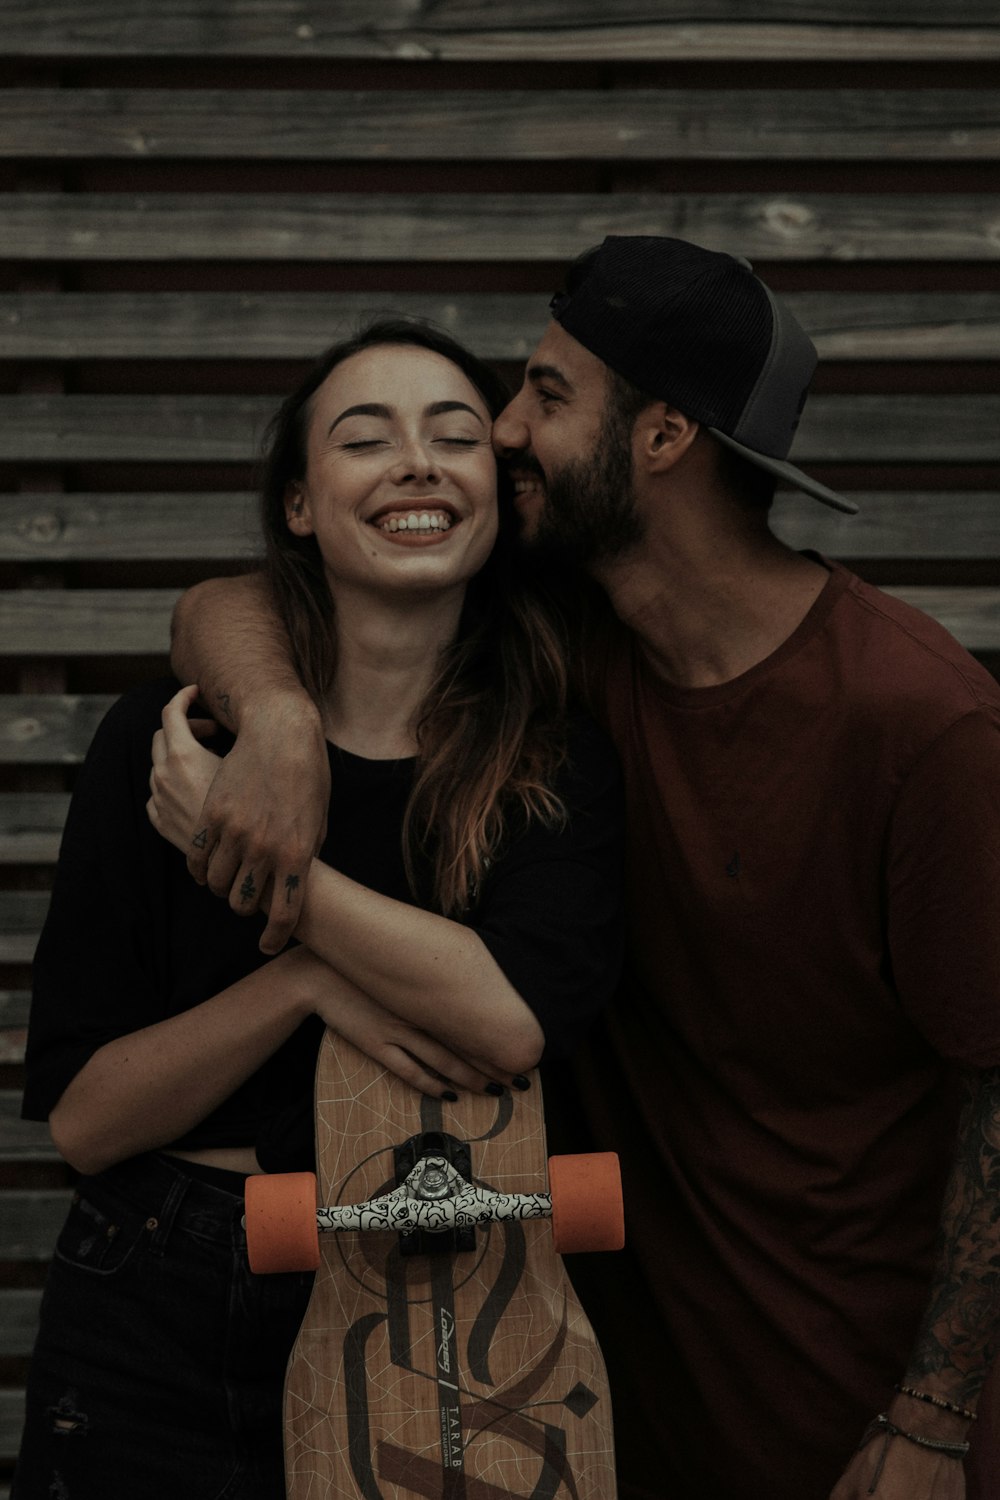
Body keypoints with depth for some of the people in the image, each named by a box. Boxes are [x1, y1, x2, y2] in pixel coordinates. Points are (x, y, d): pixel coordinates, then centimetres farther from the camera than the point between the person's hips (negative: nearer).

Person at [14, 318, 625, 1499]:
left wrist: (248, 854, -19)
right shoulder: (165, 746, -6)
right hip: (154, 1334, 0)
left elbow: (516, 1019, -24)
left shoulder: (561, 767, -5)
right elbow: (78, 1115, -7)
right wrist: (305, 981, -22)